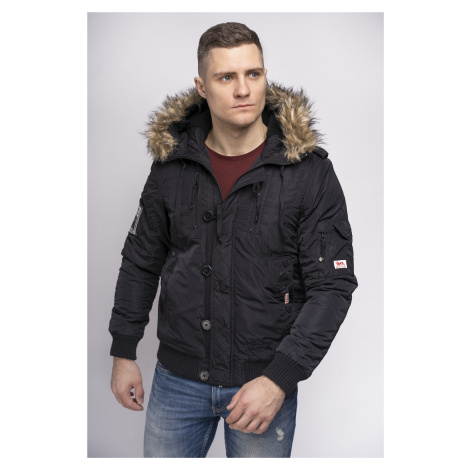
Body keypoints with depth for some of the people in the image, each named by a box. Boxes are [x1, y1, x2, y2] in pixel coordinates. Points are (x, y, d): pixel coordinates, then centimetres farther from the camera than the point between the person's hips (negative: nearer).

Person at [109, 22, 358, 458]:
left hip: (264, 381, -2)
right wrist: (123, 352, 10)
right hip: (177, 379, 3)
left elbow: (333, 286, -11)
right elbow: (140, 262, 8)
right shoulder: (171, 162, -2)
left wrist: (279, 378, -17)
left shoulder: (309, 171, -11)